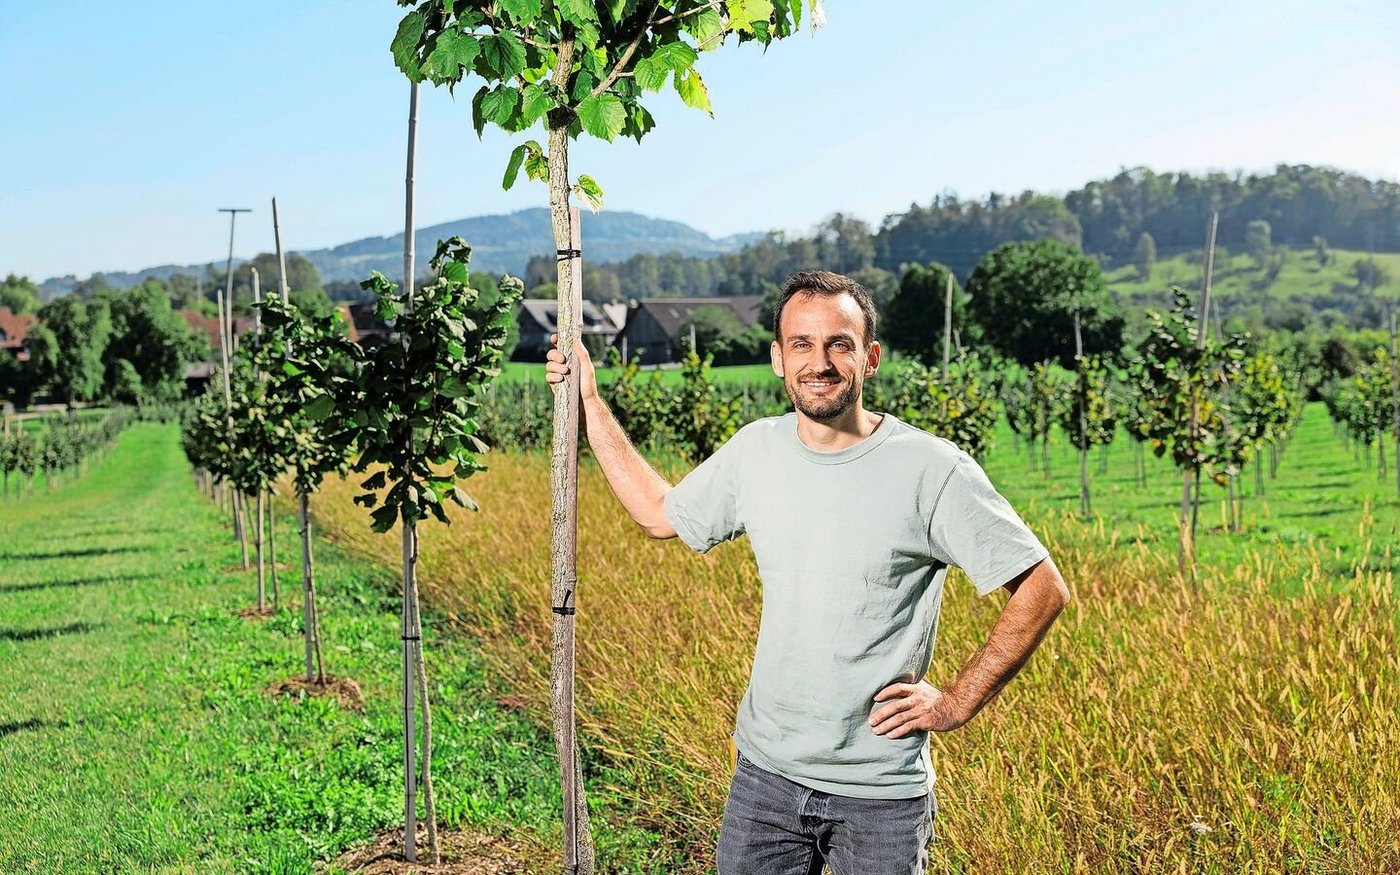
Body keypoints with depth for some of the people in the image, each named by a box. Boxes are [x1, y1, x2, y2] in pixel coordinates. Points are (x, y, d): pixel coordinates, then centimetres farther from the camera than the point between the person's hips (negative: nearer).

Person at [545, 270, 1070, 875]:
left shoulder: (932, 471, -15)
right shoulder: (755, 450, 0)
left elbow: (1044, 589, -11)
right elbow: (660, 513, 16)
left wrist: (959, 702, -11)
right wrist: (589, 401, 15)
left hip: (881, 794, -4)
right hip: (765, 772, 4)